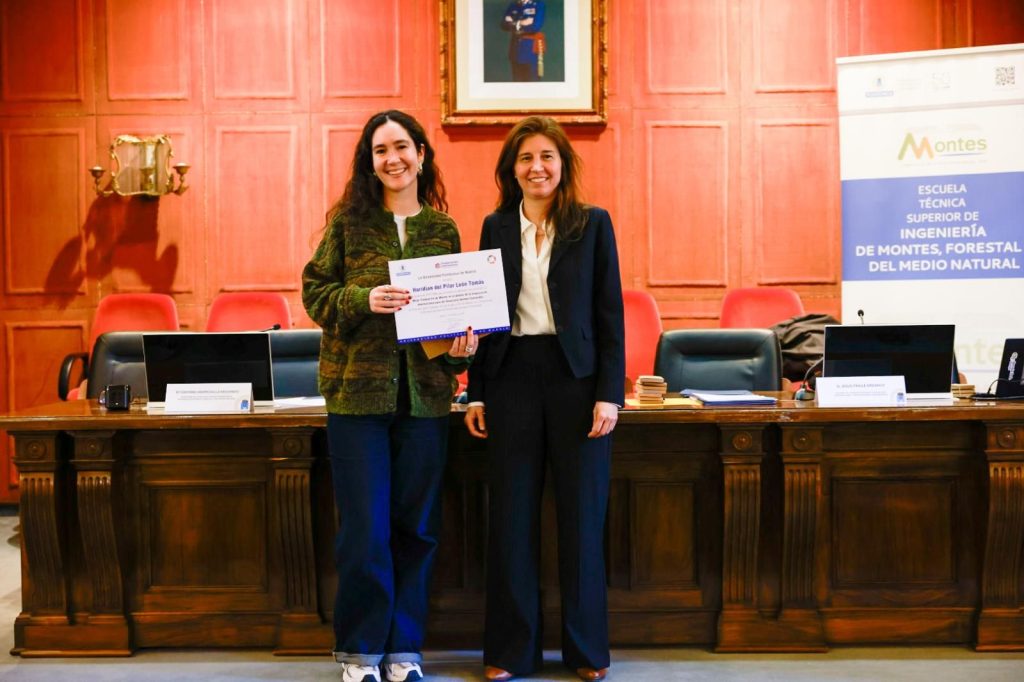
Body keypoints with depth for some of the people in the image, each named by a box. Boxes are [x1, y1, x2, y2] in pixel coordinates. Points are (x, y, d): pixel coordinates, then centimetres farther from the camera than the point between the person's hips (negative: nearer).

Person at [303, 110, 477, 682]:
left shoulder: (443, 228, 8)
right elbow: (316, 293, 0)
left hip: (425, 393, 3)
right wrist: (365, 300, -18)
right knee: (364, 528, 2)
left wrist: (463, 343, -6)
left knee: (416, 527, 9)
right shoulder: (348, 221, 2)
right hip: (358, 390, -2)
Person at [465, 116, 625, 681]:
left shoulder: (593, 223, 3)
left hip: (576, 377, -2)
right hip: (512, 378, 2)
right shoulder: (496, 227, 9)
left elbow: (610, 313, 0)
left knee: (581, 513, 5)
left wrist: (609, 394, -8)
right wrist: (476, 394, 5)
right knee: (512, 514, 6)